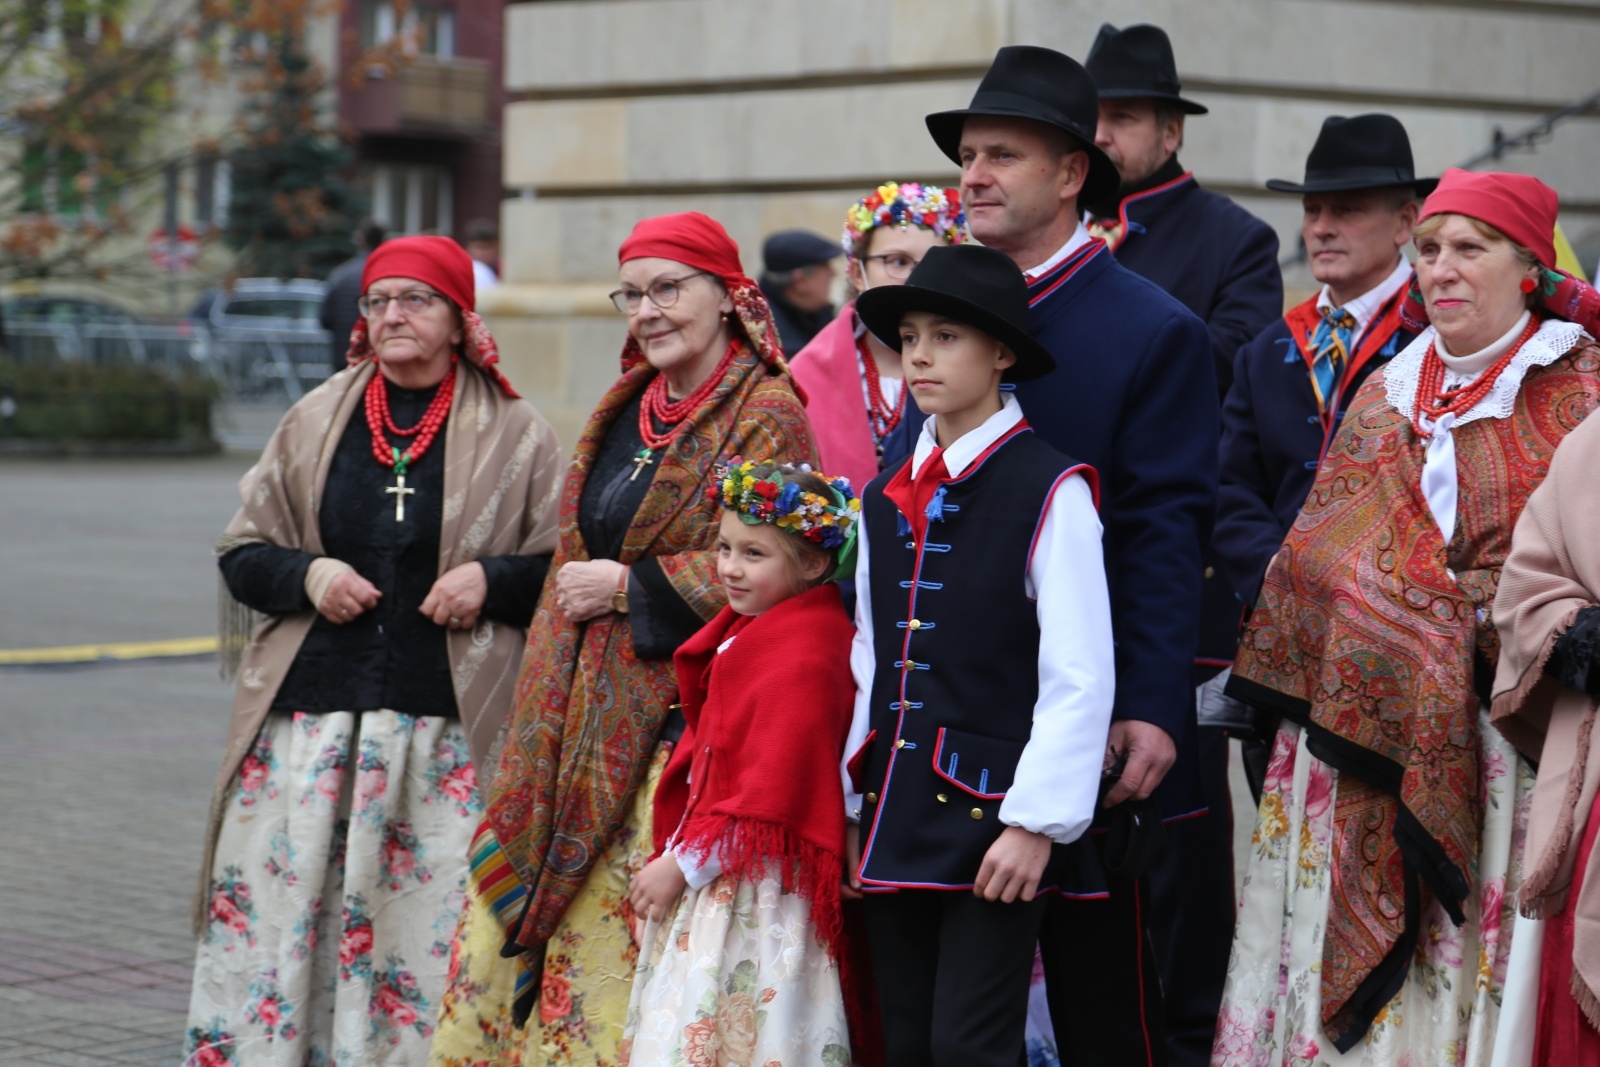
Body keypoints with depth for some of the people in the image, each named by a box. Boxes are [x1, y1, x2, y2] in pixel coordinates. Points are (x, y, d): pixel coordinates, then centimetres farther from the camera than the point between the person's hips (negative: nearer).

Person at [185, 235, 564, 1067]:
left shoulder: (515, 436, 5)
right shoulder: (315, 421, 13)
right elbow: (241, 551, 17)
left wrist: (492, 580, -9)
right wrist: (307, 575, -2)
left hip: (448, 725, -2)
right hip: (309, 711, 3)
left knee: (430, 928, -4)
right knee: (272, 908, -1)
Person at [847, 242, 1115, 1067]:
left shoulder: (1050, 492, -8)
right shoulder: (886, 498, 13)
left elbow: (1080, 680, -11)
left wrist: (1038, 821, -14)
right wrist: (856, 807, 16)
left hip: (991, 819, -7)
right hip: (894, 823, 7)